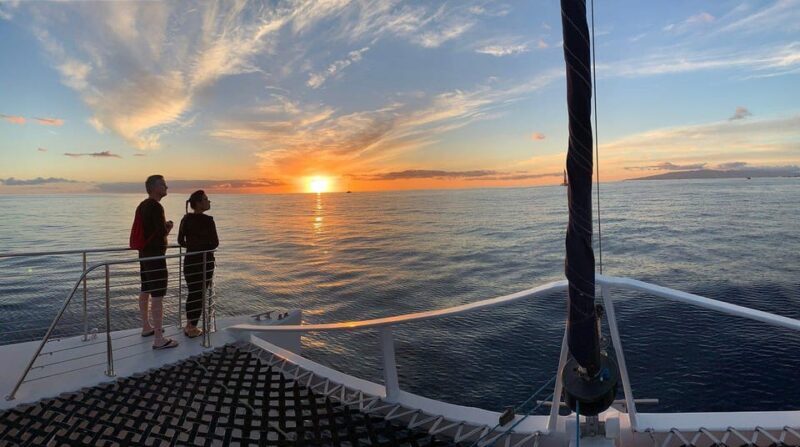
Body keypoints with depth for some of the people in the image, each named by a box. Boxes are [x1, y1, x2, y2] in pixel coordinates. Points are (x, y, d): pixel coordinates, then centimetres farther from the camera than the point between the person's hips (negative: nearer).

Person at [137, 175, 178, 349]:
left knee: (145, 292, 19)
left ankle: (146, 327, 33)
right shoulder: (156, 207, -18)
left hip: (144, 254, 10)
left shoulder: (142, 206, 13)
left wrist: (164, 226, 9)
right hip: (155, 255, -10)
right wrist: (168, 227, -1)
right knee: (157, 296, -9)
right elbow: (163, 232, -22)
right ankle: (159, 339, -7)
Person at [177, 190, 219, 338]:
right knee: (200, 294, 6)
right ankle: (192, 328, 13)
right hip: (204, 261, -6)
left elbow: (181, 241, 6)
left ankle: (189, 325, 26)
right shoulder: (208, 220, -16)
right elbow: (215, 243, -13)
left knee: (192, 293, 18)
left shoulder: (186, 219, 2)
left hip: (189, 260, 6)